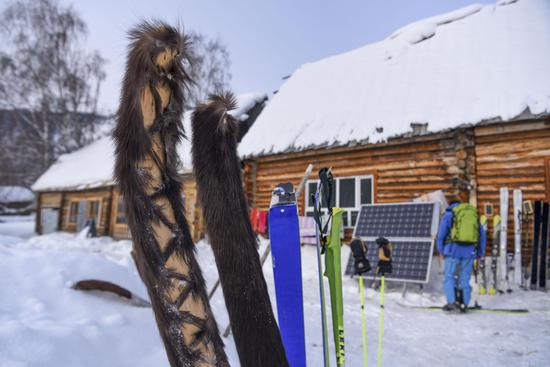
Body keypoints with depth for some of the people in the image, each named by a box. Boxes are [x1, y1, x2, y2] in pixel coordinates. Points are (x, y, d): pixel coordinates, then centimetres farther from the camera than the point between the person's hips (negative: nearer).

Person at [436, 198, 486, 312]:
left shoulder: (448, 214, 7)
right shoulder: (474, 215, 19)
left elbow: (441, 233, -3)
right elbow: (482, 236, 17)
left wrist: (441, 250, 5)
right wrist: (480, 253, 20)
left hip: (453, 250, -3)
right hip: (469, 252, 3)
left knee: (449, 277, 2)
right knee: (465, 279, 9)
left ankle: (452, 302, -11)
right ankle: (464, 304, 5)